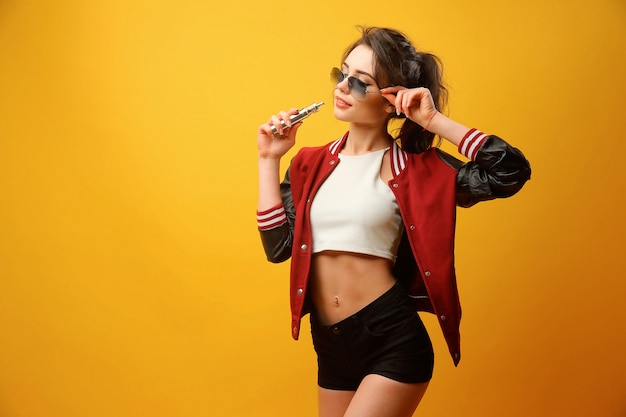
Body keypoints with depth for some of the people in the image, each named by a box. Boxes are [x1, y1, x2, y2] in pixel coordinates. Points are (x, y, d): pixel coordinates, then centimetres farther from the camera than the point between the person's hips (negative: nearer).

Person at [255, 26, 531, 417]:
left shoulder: (413, 167, -5)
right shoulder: (311, 164, 7)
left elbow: (511, 172, -14)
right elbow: (279, 246, 0)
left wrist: (434, 120, -14)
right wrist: (270, 159, -1)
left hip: (392, 341, -5)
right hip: (329, 344, 6)